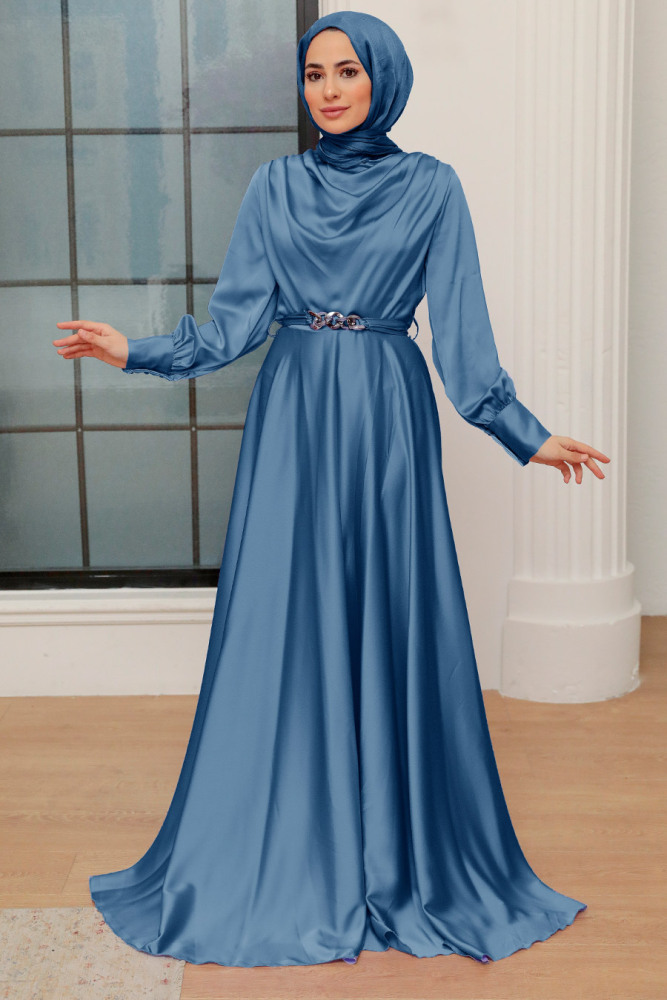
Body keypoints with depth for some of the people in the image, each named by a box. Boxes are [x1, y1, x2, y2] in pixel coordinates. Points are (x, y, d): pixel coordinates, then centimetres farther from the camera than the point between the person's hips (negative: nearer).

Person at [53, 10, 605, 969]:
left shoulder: (431, 187, 3)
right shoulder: (275, 186, 7)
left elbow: (462, 333, 2)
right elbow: (235, 322, 5)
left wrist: (528, 435, -3)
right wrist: (137, 352, -7)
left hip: (387, 419, -1)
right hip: (292, 417, 1)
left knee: (390, 622, 2)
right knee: (284, 628, 2)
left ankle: (399, 850, 18)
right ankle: (285, 853, 16)